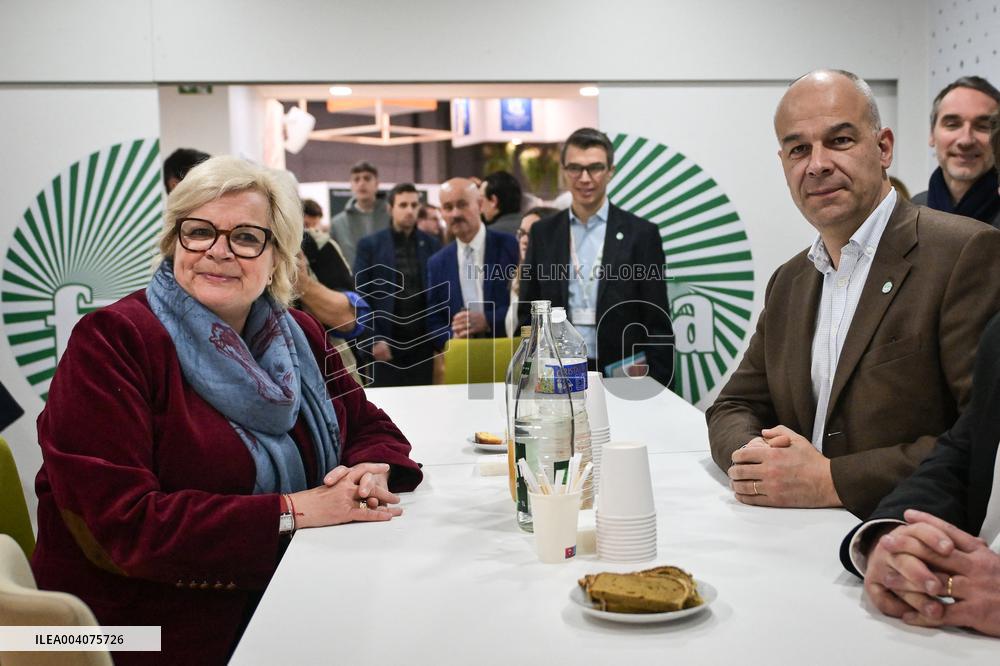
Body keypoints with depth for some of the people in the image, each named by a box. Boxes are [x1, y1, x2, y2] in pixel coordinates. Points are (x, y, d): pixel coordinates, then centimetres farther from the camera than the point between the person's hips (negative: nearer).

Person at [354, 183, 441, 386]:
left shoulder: (432, 246, 7)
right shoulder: (370, 245, 2)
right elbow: (360, 295, -1)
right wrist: (373, 339, -9)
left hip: (423, 342, 2)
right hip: (385, 342, -2)